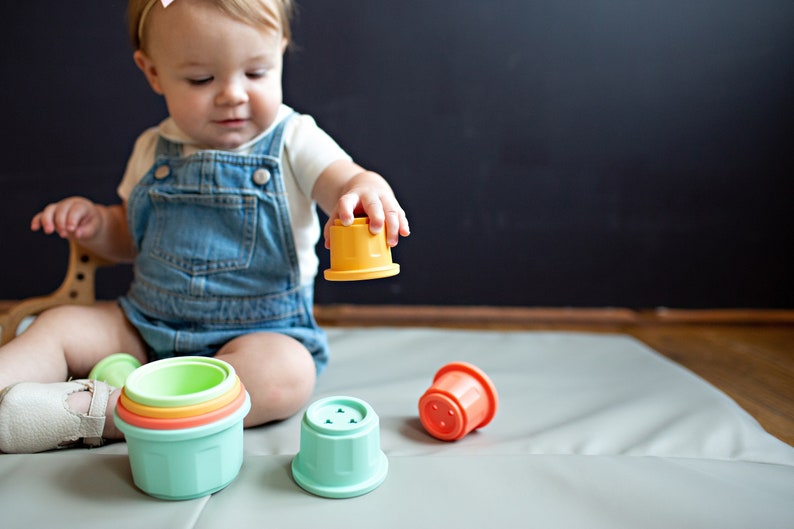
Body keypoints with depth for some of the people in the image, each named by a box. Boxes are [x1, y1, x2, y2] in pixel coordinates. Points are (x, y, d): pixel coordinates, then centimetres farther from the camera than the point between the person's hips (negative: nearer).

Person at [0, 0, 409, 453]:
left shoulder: (293, 142, -7)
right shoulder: (153, 150, 5)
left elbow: (348, 179, -23)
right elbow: (130, 239, 18)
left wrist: (367, 193, -47)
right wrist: (95, 224, -3)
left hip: (261, 331, -4)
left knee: (286, 374, -33)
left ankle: (95, 408, -30)